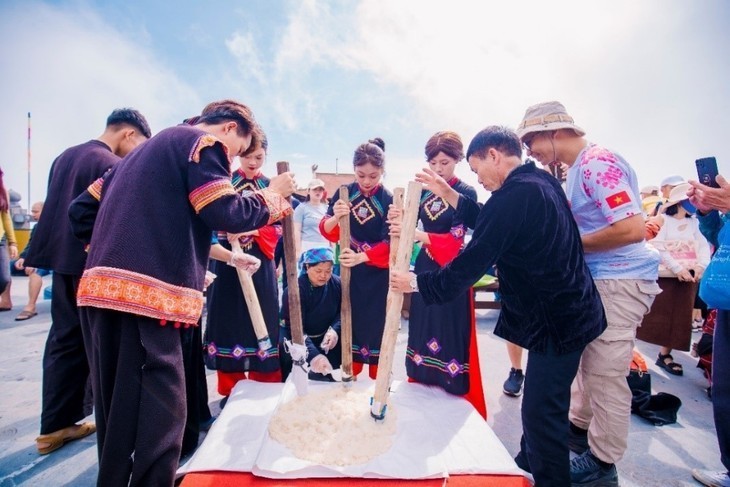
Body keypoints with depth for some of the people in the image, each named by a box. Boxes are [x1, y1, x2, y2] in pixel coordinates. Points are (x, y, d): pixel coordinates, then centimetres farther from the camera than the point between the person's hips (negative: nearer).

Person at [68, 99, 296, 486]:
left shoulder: (147, 148, 28)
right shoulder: (203, 144, 1)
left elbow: (82, 210, 25)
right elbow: (227, 215, -12)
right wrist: (273, 195, 3)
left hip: (102, 287, 10)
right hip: (146, 292, -10)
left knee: (116, 405, 19)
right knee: (160, 409, -4)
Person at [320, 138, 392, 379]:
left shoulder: (388, 200, -11)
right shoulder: (343, 193, -3)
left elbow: (389, 243, -14)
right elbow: (326, 231, -7)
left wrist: (360, 257, -27)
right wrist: (335, 218, -29)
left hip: (377, 274, -2)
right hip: (348, 270, 3)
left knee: (376, 325, 5)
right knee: (350, 322, 12)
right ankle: (350, 376, 30)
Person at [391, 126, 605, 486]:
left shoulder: (515, 194, -23)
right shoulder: (539, 181, 7)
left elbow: (473, 261, -22)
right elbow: (491, 223, 13)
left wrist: (417, 283, -11)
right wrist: (449, 195, 11)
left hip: (556, 319, -11)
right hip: (568, 310, 11)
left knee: (541, 413, 3)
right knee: (541, 404, 23)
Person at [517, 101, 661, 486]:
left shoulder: (598, 162, -18)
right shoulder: (577, 169, 11)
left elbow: (632, 229, -25)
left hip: (620, 281, -10)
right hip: (596, 279, 10)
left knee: (606, 373, 1)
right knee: (587, 360, 20)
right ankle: (580, 427, 39)